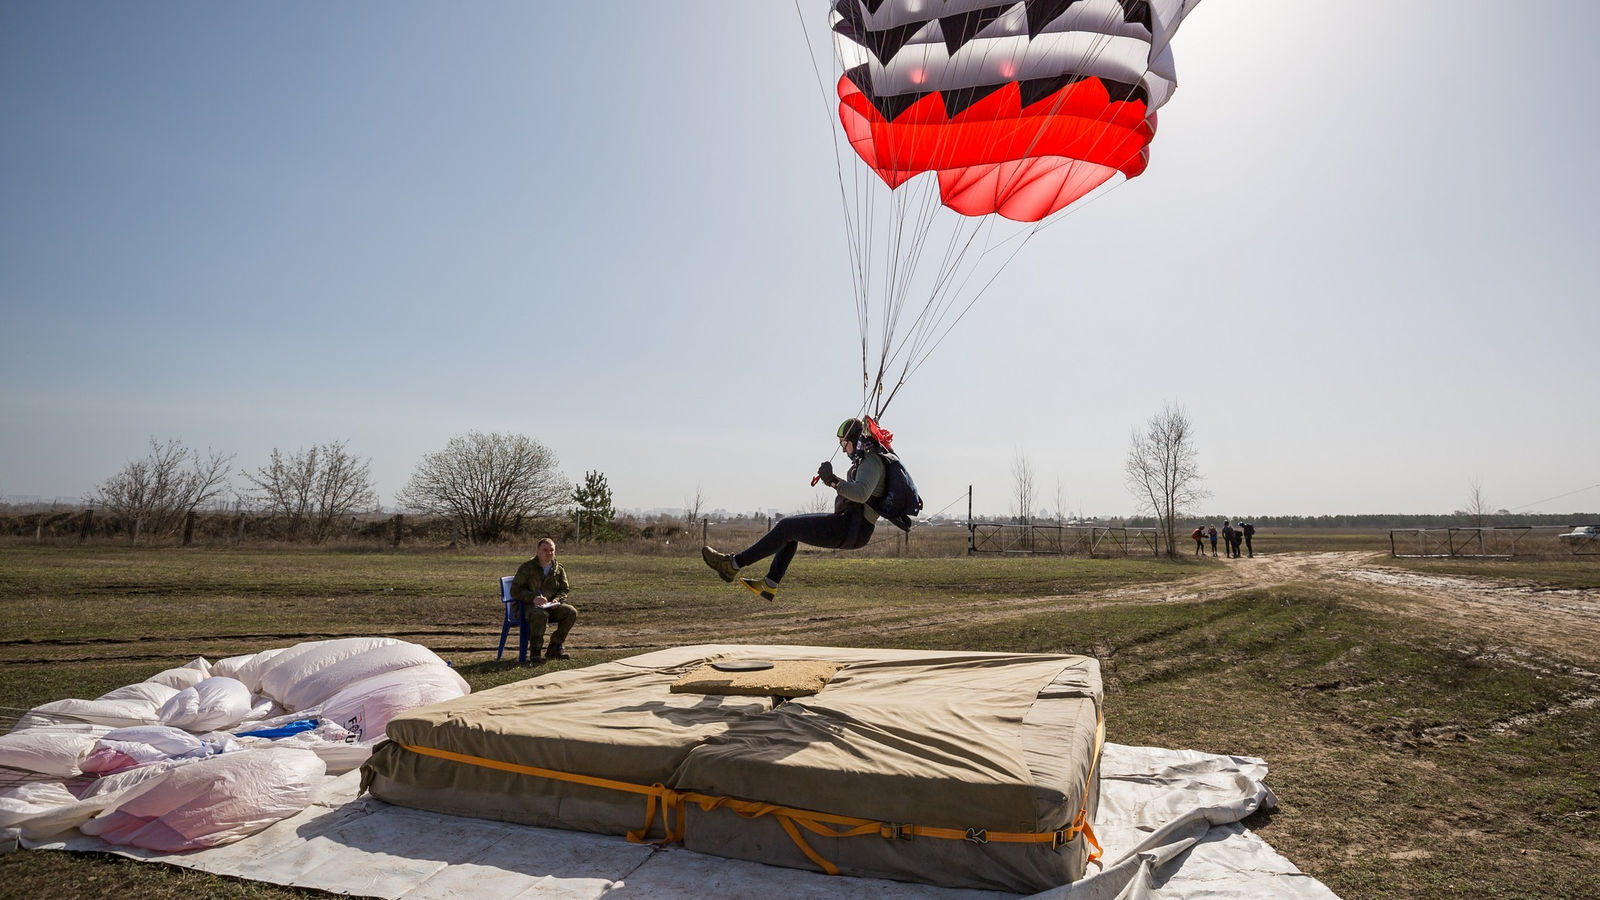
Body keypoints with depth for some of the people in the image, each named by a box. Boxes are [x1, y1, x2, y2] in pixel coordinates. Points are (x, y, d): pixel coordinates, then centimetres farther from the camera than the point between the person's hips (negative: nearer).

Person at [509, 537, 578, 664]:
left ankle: (555, 648, -5)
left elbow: (563, 590, 14)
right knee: (540, 615, -39)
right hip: (528, 606, -5)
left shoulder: (559, 570, 10)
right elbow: (515, 590, -9)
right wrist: (533, 598, -25)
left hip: (551, 606, 5)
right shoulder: (526, 568, -5)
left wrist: (557, 599, -10)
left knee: (571, 612, -18)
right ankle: (535, 651, -21)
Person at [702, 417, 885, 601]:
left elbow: (861, 494, -33)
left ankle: (732, 564, -7)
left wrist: (833, 480, -32)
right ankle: (770, 585, 15)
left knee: (786, 526, -11)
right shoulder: (867, 459, 17)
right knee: (790, 529, 17)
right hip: (849, 525, 11)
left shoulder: (871, 461, -15)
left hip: (851, 530, -11)